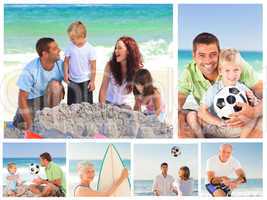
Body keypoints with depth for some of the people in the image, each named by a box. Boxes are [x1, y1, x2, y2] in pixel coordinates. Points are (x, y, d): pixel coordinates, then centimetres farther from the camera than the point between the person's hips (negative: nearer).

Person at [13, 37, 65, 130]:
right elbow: (22, 98, -22)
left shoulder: (60, 64, -18)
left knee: (55, 84, -29)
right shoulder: (30, 70, -25)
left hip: (49, 99, 2)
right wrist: (30, 124, -23)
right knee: (25, 127, -20)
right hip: (32, 99, -2)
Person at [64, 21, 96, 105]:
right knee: (72, 104, 3)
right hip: (72, 81, 2)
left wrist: (92, 81, -7)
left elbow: (93, 66, -7)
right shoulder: (70, 47, -4)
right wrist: (65, 73, -9)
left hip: (86, 81, -2)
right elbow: (66, 61, 5)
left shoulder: (90, 49, -11)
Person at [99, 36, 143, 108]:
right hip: (108, 102, 0)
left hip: (125, 105, 0)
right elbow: (103, 88, -11)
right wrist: (102, 106, -18)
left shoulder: (137, 69, -13)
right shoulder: (110, 65, -13)